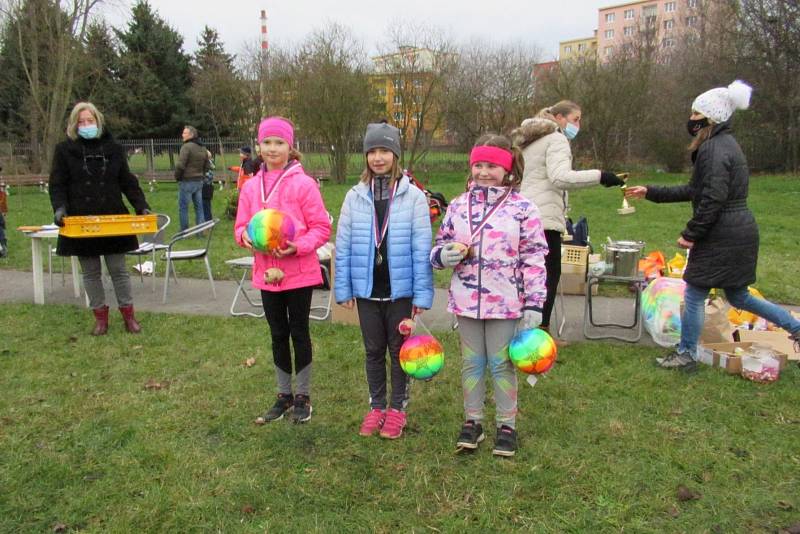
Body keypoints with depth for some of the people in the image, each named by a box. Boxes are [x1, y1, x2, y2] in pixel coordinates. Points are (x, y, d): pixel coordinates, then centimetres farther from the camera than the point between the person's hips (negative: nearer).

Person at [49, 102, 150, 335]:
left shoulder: (113, 148, 5)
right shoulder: (64, 150, 2)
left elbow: (128, 182, 5)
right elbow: (57, 185, 0)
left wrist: (142, 207, -8)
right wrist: (60, 207, -18)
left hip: (113, 220, 0)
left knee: (118, 269, 4)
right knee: (90, 272, 8)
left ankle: (128, 314, 13)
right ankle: (100, 316, 19)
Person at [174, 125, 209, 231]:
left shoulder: (186, 146, -14)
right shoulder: (203, 148, 11)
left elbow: (180, 165, -20)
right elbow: (206, 166, 16)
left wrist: (177, 177, -5)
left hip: (186, 181, -7)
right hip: (199, 181, 7)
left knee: (183, 207, 2)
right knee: (199, 207, 11)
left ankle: (184, 231, 5)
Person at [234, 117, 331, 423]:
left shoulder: (304, 184, -9)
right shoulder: (251, 187, 5)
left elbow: (321, 227, -8)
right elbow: (241, 225, 11)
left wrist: (299, 246, -23)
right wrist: (246, 237, -12)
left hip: (299, 272, -4)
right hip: (267, 272, 4)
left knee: (299, 332, 8)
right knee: (278, 335, 15)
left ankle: (303, 396, 25)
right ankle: (284, 395, 31)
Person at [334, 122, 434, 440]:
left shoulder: (413, 196, -8)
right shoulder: (355, 196, -1)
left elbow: (421, 248, -8)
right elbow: (343, 246, 2)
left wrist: (422, 294, -9)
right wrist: (343, 289, 1)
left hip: (400, 288, -2)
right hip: (367, 289, 2)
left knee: (399, 349, 12)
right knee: (373, 350, 15)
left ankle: (397, 408, 29)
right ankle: (376, 406, 32)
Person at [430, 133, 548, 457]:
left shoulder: (522, 209, -7)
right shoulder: (458, 206, 3)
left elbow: (534, 259, -6)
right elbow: (439, 248, 12)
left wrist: (534, 305, -9)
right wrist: (444, 255, -13)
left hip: (505, 303, -3)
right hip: (466, 300, 3)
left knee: (502, 364, 9)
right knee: (471, 363, 15)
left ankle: (506, 425, 26)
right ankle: (473, 421, 31)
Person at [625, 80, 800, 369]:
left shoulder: (714, 148, -16)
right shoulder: (723, 143, 16)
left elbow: (713, 198, -24)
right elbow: (694, 190, 19)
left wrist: (691, 233, -16)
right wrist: (650, 192, 18)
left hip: (722, 235, -10)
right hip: (740, 232, 10)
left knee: (694, 294, 2)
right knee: (738, 296, 21)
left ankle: (686, 355, 13)